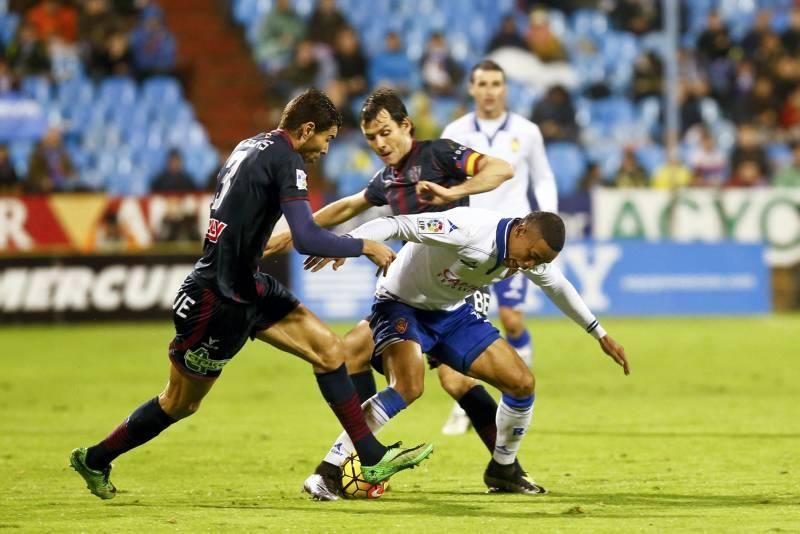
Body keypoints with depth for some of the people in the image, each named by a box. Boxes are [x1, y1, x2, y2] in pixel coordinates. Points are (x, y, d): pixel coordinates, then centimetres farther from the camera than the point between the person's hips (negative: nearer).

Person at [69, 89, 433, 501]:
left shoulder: (252, 146, 9)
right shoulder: (286, 160, -18)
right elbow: (306, 239, -27)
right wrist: (365, 247, -14)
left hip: (246, 285, 9)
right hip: (219, 300, -9)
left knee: (327, 349, 1)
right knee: (180, 404, 6)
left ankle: (372, 459, 2)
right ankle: (94, 459, 24)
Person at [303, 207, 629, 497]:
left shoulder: (533, 254, -8)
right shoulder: (468, 229, -33)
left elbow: (559, 288, 14)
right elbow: (395, 225, -37)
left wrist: (600, 335, 23)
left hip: (452, 313, 8)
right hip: (402, 304, -8)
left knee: (522, 383, 1)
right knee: (408, 387, -33)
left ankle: (503, 469, 26)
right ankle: (329, 471, -29)